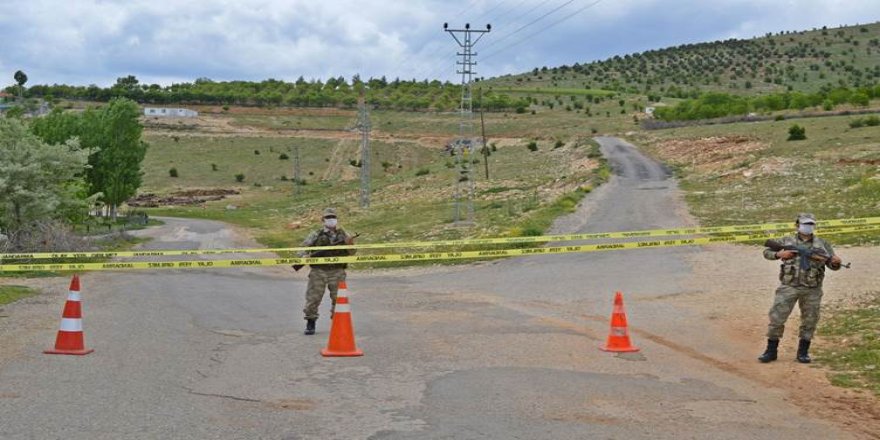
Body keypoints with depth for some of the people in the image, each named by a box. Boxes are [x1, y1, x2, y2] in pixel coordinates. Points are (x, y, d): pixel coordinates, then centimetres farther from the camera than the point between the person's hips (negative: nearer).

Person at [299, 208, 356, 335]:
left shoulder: (343, 234, 9)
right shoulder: (316, 235, 5)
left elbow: (352, 252, 7)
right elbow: (303, 249, 6)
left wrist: (350, 244, -14)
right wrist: (305, 256, -16)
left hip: (337, 272, 1)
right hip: (318, 271, -1)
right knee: (313, 298, 0)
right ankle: (310, 324, 12)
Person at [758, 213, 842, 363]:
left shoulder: (822, 244, 6)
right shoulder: (787, 241, 5)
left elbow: (833, 265, 4)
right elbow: (767, 252, 8)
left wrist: (836, 262, -20)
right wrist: (779, 254, -12)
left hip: (812, 290, 1)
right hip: (789, 287, -1)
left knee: (809, 321, 6)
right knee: (777, 318, -3)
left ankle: (803, 352, 20)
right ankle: (771, 351, 6)